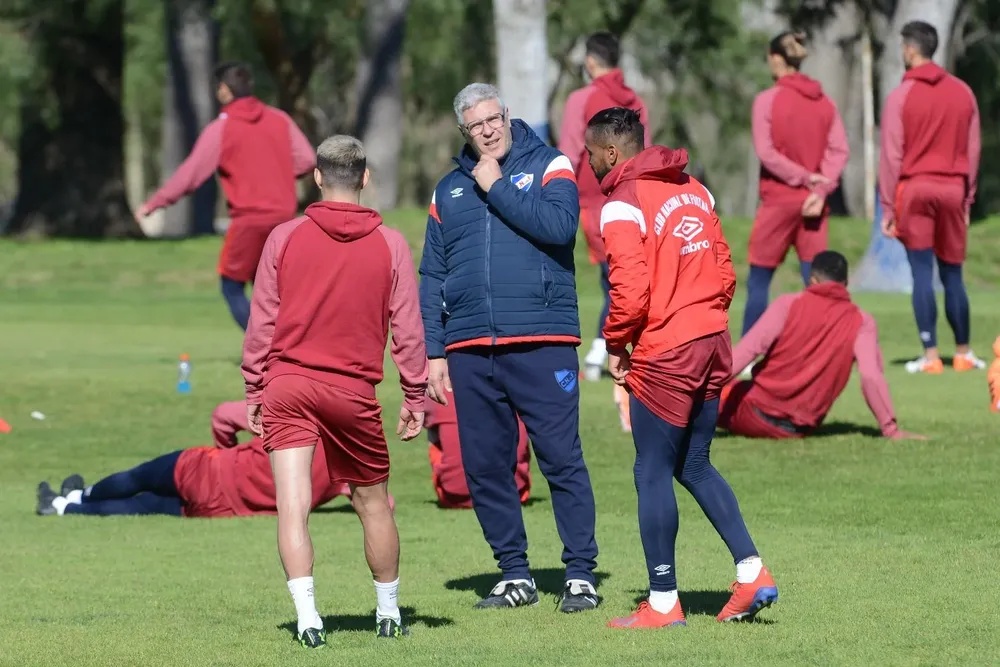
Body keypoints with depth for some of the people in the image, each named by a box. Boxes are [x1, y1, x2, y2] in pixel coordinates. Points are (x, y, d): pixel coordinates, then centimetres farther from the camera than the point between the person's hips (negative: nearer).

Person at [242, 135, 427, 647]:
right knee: (373, 503, 16)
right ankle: (389, 613, 29)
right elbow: (407, 328, 1)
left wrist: (255, 392, 9)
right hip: (354, 391, 1)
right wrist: (415, 398, 9)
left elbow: (261, 321, 2)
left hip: (287, 384, -1)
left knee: (292, 505, -6)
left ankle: (307, 617, -18)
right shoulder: (390, 245, 1)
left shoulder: (284, 238, 1)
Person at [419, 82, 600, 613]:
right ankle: (515, 575, 13)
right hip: (470, 350, 4)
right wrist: (433, 352, 9)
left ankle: (581, 574, -1)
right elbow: (431, 276, 16)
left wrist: (496, 187, -8)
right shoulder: (449, 191, 16)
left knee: (562, 458, -6)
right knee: (484, 467, 4)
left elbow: (559, 225, -15)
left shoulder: (548, 166, 5)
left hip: (541, 342, -4)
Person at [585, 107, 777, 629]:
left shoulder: (622, 205, -12)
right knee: (694, 466, 18)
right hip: (713, 345, 8)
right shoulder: (693, 191, 12)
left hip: (664, 356, -8)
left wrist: (615, 345, -4)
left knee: (653, 474, 2)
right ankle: (751, 572, 9)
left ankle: (663, 602, 6)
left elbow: (630, 290, -19)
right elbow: (725, 269, 13)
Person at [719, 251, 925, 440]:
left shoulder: (789, 304, -4)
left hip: (759, 413, -3)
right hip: (800, 429, 3)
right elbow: (871, 377, -12)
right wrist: (890, 429, -6)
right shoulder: (862, 323, -1)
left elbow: (749, 348, -12)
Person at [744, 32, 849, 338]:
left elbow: (766, 152, -14)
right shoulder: (824, 102, 7)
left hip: (778, 198, -4)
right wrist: (820, 189, -9)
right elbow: (839, 150, -1)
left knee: (758, 280, 6)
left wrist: (803, 177, -10)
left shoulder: (767, 100, -7)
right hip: (814, 202, 4)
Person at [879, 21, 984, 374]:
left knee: (922, 274, -2)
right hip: (953, 188, 3)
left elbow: (891, 155, -4)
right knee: (953, 274, 12)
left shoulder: (900, 96, -4)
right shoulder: (963, 93, 7)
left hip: (914, 188, -3)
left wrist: (888, 207, 0)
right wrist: (967, 199, 16)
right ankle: (963, 353, 16)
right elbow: (973, 151, 10)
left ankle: (930, 356, -5)